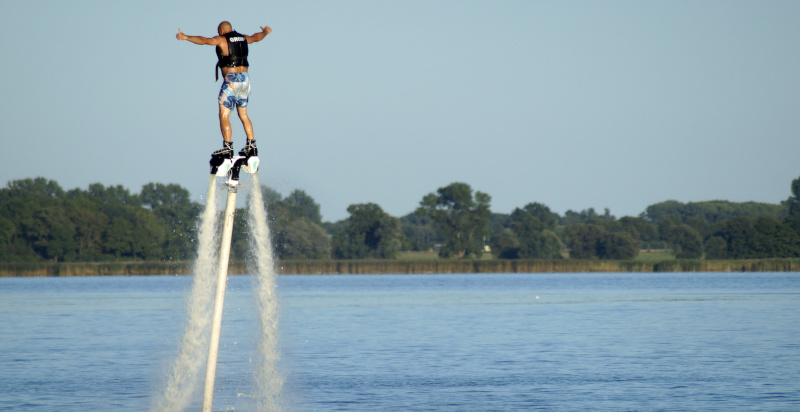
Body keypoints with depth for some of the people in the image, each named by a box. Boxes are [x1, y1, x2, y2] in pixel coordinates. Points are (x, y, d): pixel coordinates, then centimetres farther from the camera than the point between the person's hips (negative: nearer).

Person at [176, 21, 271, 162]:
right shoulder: (243, 38, 15)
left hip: (231, 79, -7)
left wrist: (186, 37, -20)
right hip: (245, 78, 7)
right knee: (243, 114, 17)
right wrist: (266, 32, 55)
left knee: (224, 115, -7)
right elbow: (256, 37, 34)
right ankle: (251, 146, 16)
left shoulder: (222, 40, -5)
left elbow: (204, 40, -19)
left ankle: (228, 148, -17)